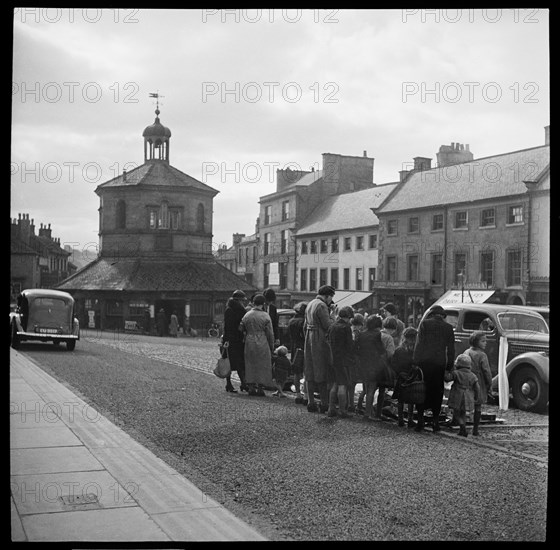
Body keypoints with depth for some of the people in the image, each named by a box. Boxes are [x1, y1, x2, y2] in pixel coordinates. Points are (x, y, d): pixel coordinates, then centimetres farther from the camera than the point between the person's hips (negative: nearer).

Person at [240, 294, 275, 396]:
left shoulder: (246, 315, 3)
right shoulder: (265, 316, -7)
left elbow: (241, 329, 8)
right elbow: (270, 333, -4)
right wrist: (272, 346, 5)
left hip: (249, 343, 3)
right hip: (262, 344, -3)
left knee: (250, 365, 11)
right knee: (262, 365, 5)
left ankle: (251, 387, 10)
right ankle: (260, 388, 3)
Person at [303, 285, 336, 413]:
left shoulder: (310, 304, 15)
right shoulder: (322, 306, -14)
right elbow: (327, 325, -19)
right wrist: (333, 318, -1)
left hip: (309, 341, 9)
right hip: (320, 341, -9)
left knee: (310, 374, 10)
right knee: (323, 373, -3)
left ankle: (311, 402, 12)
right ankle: (325, 404, 0)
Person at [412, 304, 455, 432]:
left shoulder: (424, 324, 0)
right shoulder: (448, 328, 7)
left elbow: (418, 344, -4)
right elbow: (451, 350, 8)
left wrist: (415, 361, -2)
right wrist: (449, 367, 13)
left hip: (424, 362, -1)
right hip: (440, 363, 2)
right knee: (437, 392, 9)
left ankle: (420, 420, 3)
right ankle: (436, 421, 9)